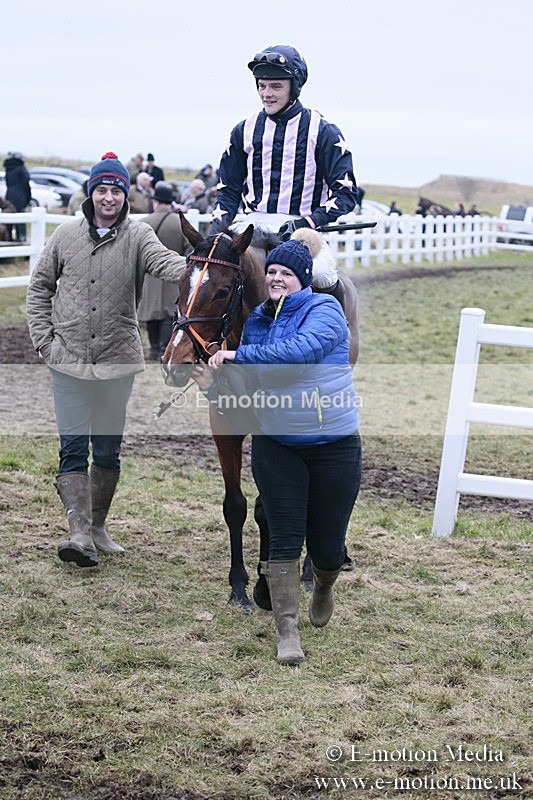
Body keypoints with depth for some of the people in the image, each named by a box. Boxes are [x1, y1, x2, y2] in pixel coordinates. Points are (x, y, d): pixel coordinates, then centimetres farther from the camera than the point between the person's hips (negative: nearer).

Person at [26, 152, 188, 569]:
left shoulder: (137, 235, -2)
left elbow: (162, 260, -22)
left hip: (118, 362, 0)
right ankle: (80, 533, -10)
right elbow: (40, 287, 11)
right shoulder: (66, 234, 3)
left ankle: (97, 526, 25)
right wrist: (44, 338, 1)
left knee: (109, 450, 10)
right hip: (69, 361, 0)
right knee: (73, 447, -6)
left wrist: (191, 267, -44)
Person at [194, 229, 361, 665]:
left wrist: (239, 355, -26)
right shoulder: (257, 321, 7)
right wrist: (214, 385, -7)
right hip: (276, 445, 3)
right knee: (285, 539, -4)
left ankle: (323, 588, 41)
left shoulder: (324, 310, -10)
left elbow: (302, 350, -30)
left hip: (334, 445, -3)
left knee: (327, 544, 6)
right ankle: (287, 632, 1)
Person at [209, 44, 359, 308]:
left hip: (303, 230, -3)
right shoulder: (245, 130, 12)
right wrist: (216, 228, 0)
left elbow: (345, 192, -3)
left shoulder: (322, 131, 1)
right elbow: (229, 190, 19)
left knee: (321, 276, -33)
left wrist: (308, 222, -18)